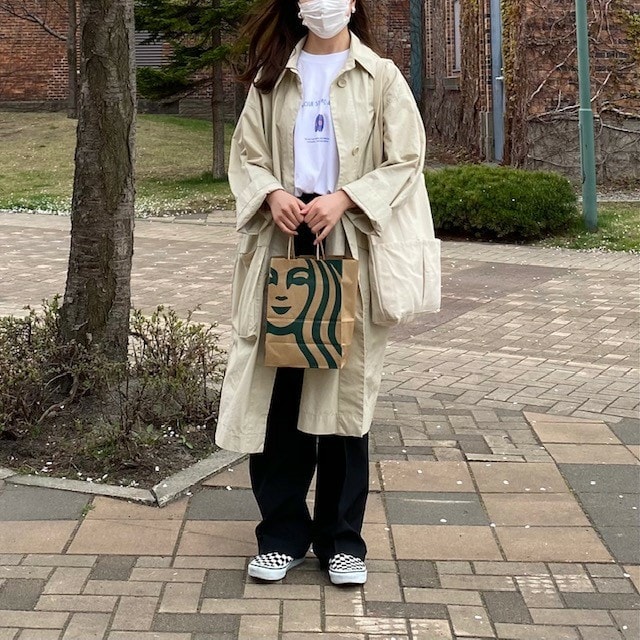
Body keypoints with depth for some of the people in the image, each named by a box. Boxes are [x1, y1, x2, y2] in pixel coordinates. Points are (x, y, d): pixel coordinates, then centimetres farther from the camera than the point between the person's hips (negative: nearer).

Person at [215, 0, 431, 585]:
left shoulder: (381, 77, 3)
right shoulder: (272, 77, 11)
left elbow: (406, 161, -1)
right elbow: (246, 154, 10)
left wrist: (343, 198, -15)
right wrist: (272, 194, -11)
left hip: (348, 245, -2)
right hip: (281, 241, 2)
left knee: (345, 387, 1)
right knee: (276, 388, 1)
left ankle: (342, 536, 13)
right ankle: (283, 532, 13)